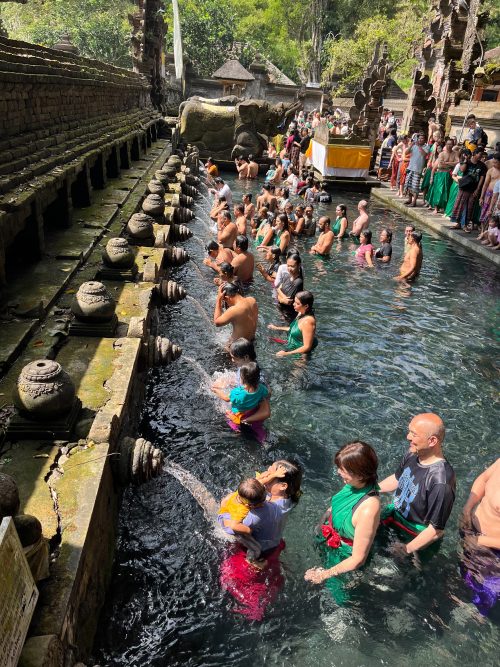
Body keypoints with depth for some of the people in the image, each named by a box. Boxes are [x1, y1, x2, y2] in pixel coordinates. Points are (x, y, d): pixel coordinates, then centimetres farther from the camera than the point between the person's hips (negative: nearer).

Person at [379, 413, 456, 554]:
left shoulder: (440, 482, -36)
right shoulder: (413, 453, -14)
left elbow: (437, 531, -26)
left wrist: (406, 551, -19)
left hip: (413, 535, -6)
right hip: (394, 513, 7)